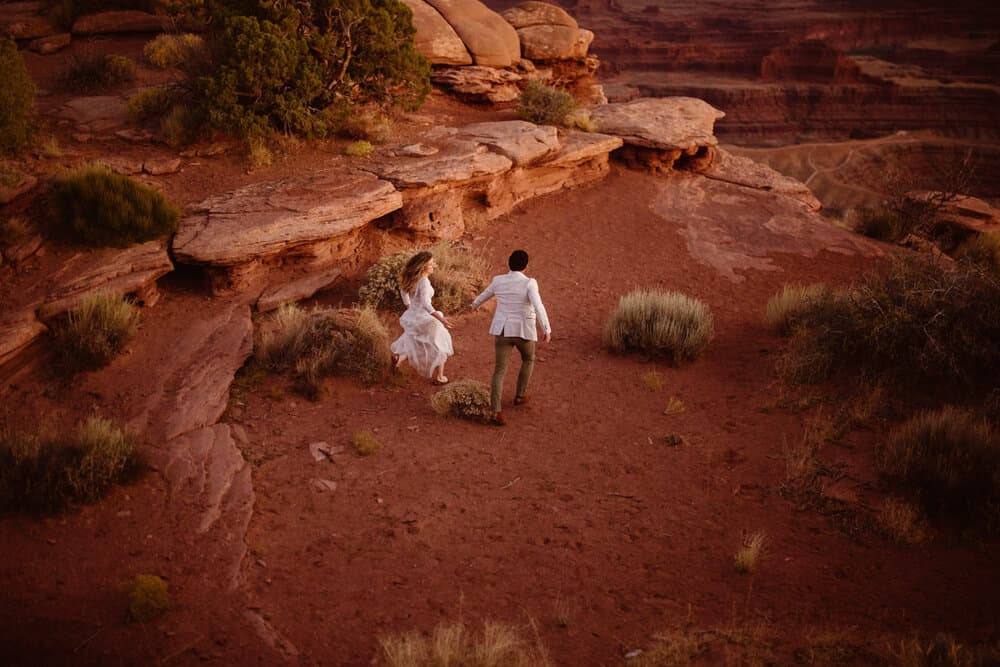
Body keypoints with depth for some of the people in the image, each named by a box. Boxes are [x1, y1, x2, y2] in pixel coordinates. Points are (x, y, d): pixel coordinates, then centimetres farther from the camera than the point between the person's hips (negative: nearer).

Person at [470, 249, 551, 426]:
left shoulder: (499, 280, 0)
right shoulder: (529, 283, -14)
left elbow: (486, 293, 20)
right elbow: (538, 307, -26)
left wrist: (475, 304, 40)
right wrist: (547, 330, -24)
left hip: (503, 330, 3)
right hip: (523, 331, -3)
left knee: (500, 370, 1)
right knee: (528, 359, 28)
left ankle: (496, 411, -12)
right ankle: (520, 395, 35)